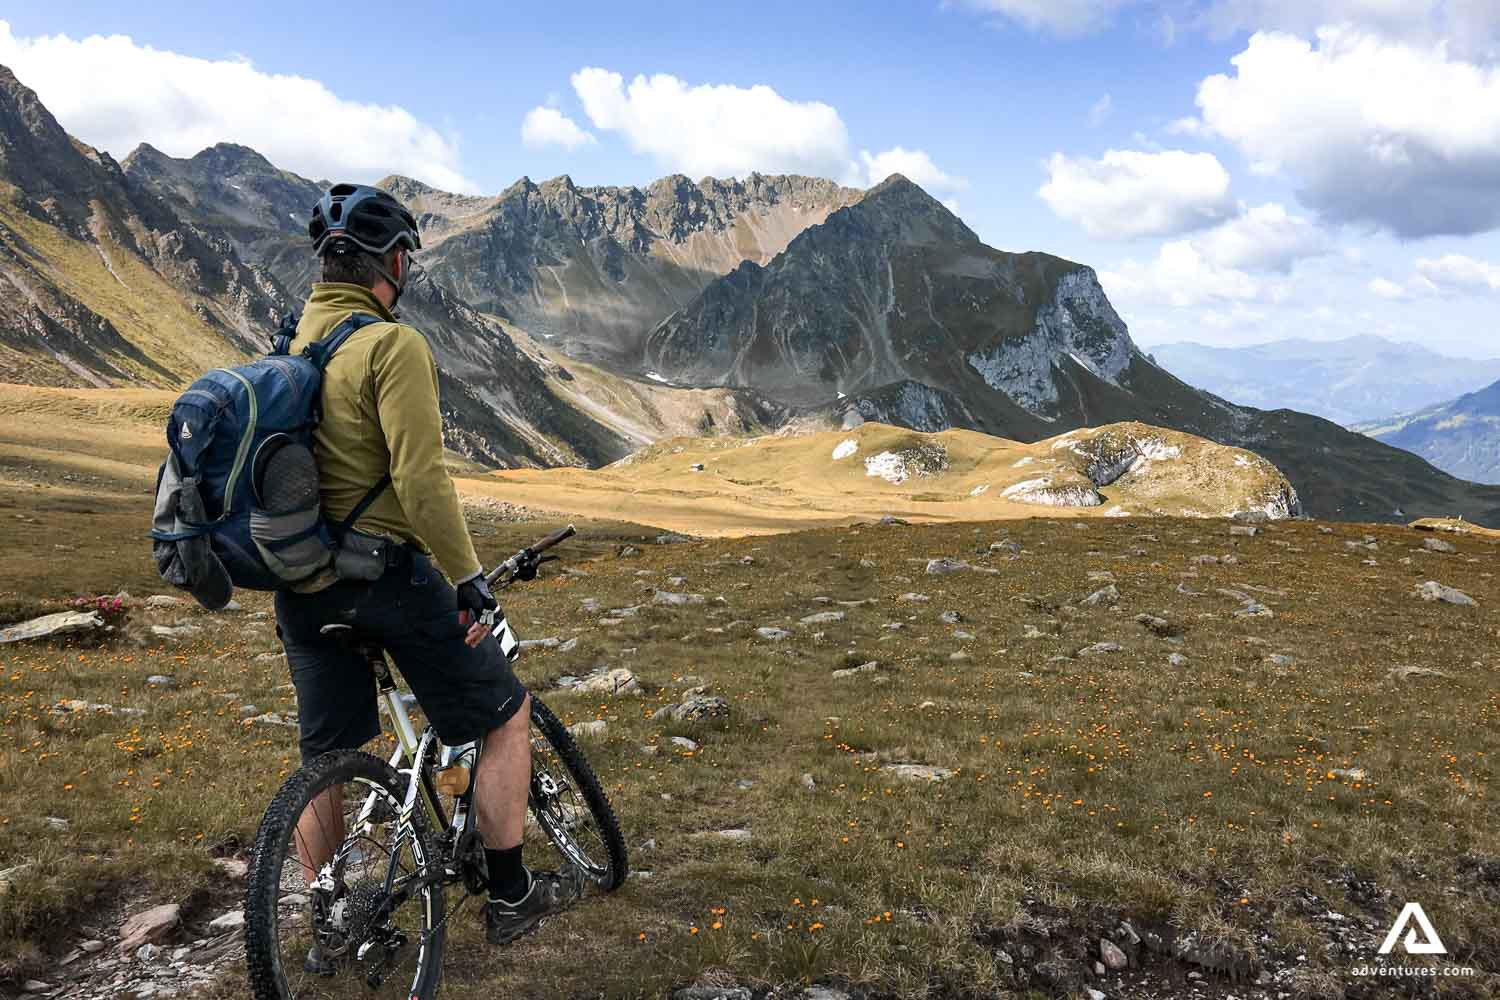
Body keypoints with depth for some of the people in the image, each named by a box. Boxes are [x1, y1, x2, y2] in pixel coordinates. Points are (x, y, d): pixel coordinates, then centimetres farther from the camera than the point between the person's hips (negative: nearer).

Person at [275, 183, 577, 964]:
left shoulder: (291, 343, 9)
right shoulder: (392, 345, -16)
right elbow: (421, 480, -23)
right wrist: (469, 579, -15)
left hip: (303, 583, 8)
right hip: (387, 571, -8)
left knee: (327, 760, 18)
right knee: (506, 717, 9)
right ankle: (510, 897, 18)